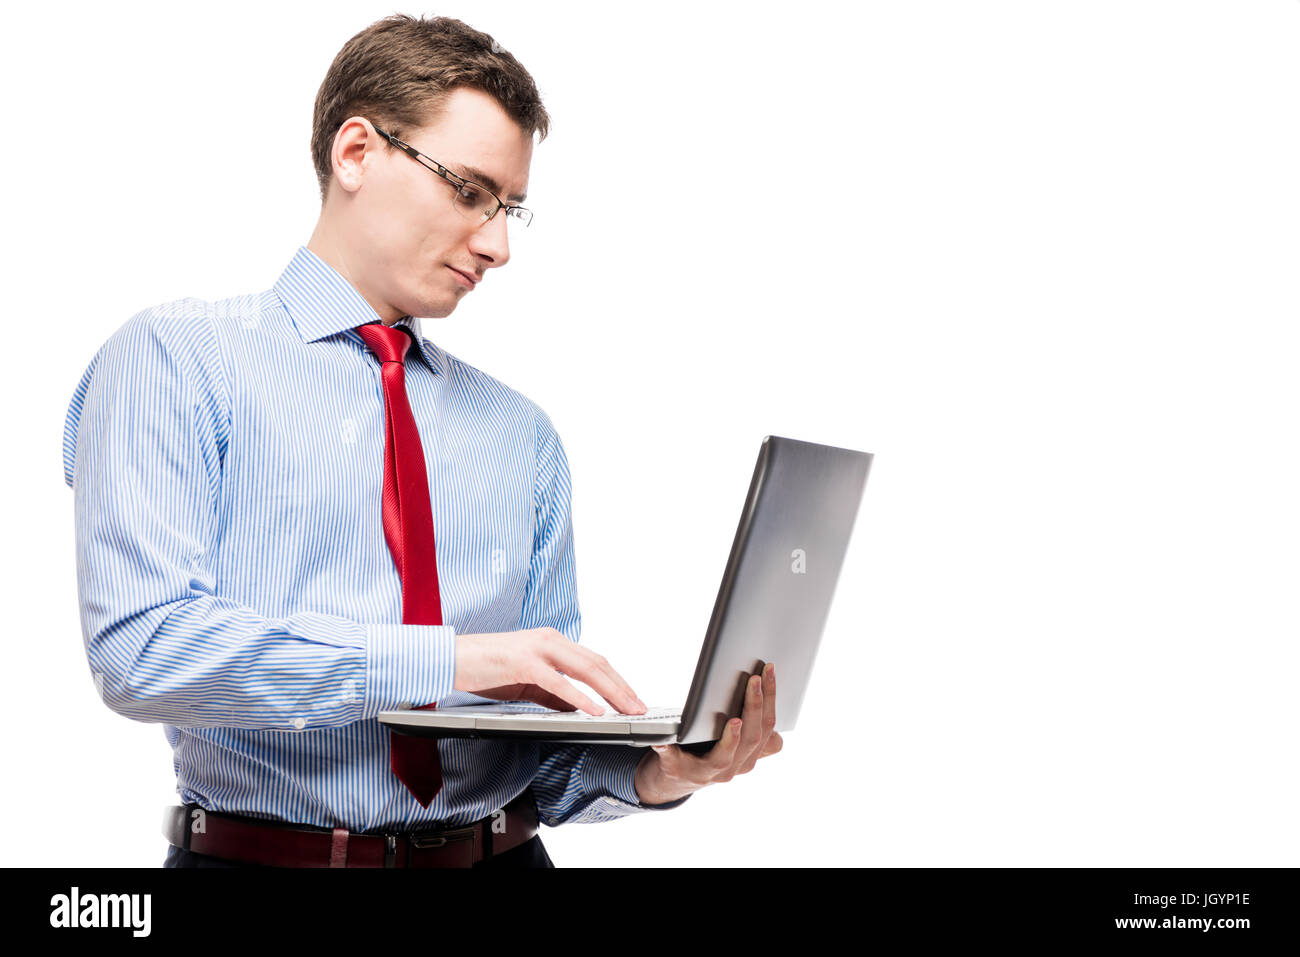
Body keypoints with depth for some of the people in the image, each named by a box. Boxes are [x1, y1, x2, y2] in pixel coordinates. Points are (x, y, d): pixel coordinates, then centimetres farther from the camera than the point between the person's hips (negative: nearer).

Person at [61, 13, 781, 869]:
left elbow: (543, 746, 13)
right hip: (257, 853, -3)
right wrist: (450, 661, -14)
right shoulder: (176, 359, 2)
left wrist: (654, 772, -7)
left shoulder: (522, 435, 14)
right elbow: (140, 647, -12)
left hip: (496, 854, 3)